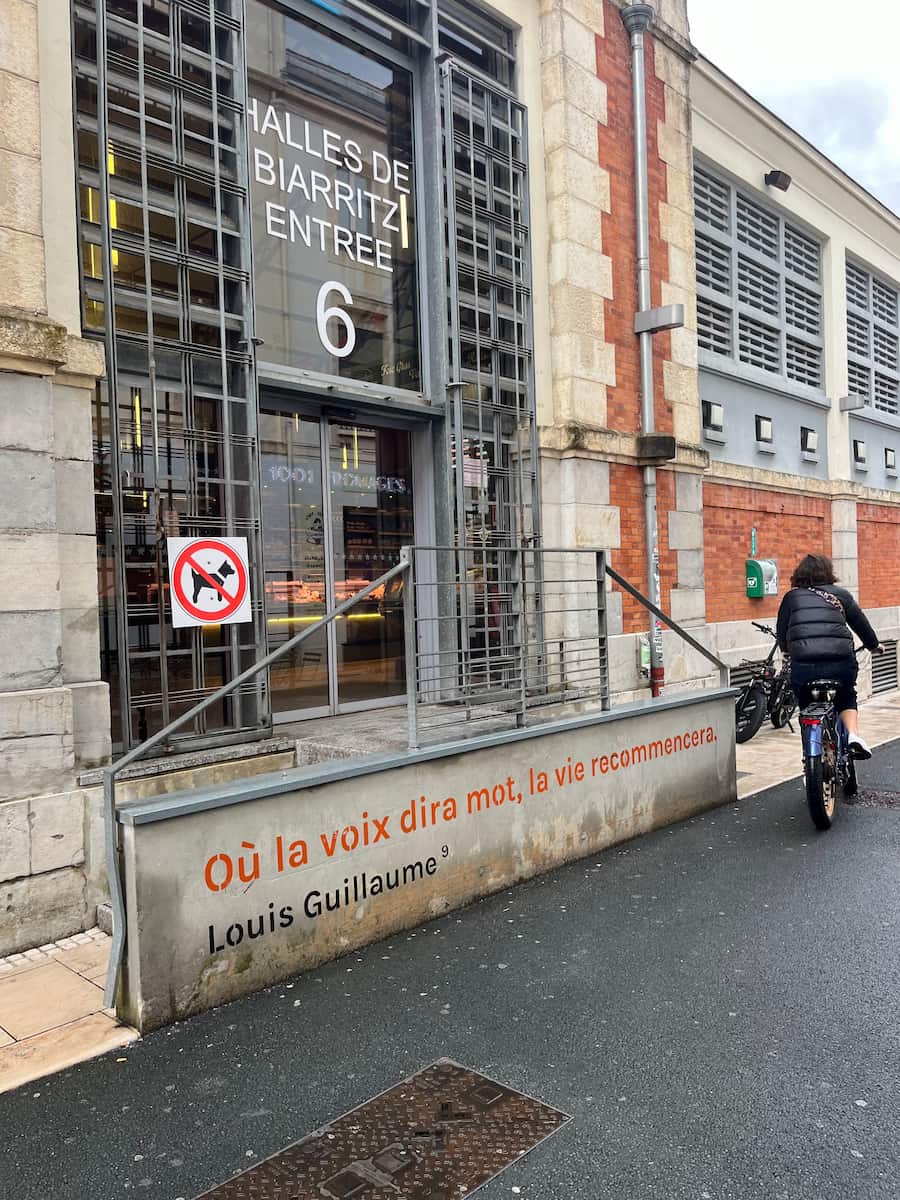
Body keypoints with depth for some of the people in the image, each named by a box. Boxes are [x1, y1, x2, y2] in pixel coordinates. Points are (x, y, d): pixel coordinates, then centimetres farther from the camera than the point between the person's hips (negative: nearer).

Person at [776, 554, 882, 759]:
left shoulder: (791, 597, 13)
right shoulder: (840, 594, 14)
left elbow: (781, 632, 18)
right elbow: (861, 623, 22)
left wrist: (786, 650, 39)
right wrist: (874, 644, 40)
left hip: (803, 664, 0)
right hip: (841, 663, 1)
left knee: (806, 704, 22)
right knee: (846, 698, 25)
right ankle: (853, 734, 3)